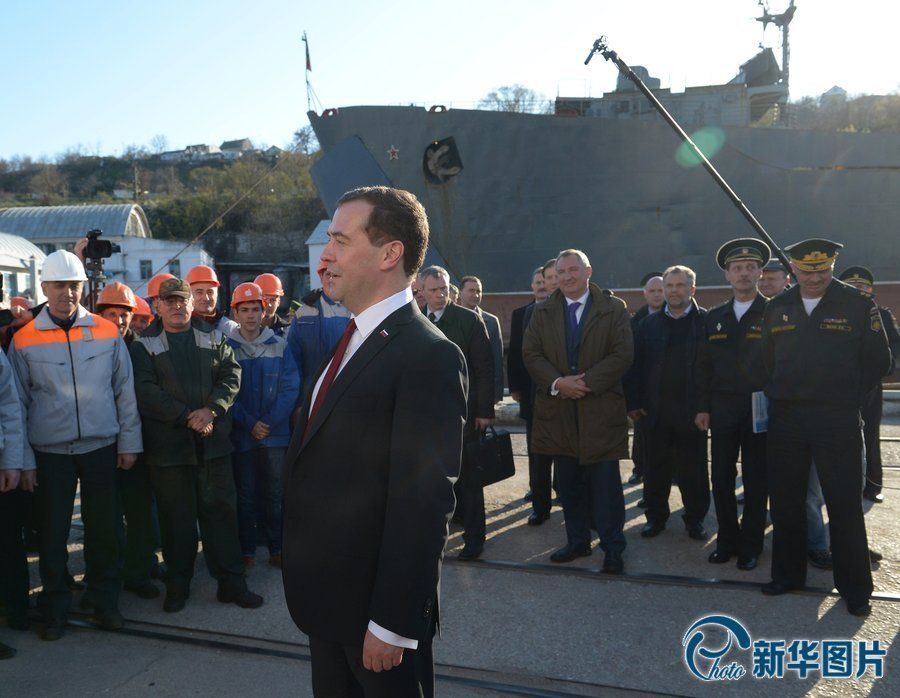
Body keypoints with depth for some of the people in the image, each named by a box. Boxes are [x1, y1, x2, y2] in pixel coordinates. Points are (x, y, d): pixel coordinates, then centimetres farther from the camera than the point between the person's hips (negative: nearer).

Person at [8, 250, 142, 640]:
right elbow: (18, 401, 4)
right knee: (52, 534, 7)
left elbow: (125, 391, 4)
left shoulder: (107, 332, 1)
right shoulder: (25, 340, -1)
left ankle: (105, 602, 23)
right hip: (50, 451, 0)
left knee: (103, 529, 8)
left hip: (101, 447, 1)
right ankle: (55, 609, 23)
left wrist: (129, 443, 2)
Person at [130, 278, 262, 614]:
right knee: (176, 516, 7)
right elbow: (146, 390, -8)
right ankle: (177, 584, 22)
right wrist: (186, 418, -16)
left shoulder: (213, 338, 10)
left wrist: (212, 409, -14)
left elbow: (231, 375, 2)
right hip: (168, 444, -2)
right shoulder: (144, 345, 3)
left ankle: (231, 582, 15)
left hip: (213, 441, 2)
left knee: (221, 510, 5)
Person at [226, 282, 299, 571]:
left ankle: (277, 548, 19)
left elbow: (290, 387, -3)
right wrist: (250, 423, -14)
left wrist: (270, 422, -12)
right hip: (241, 435, -1)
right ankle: (246, 550, 20)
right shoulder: (226, 347, 0)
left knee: (275, 494, 7)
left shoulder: (279, 345, 2)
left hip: (276, 433, 1)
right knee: (245, 494, 8)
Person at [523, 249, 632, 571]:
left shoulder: (613, 309, 0)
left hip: (601, 408, -3)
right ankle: (577, 541, 26)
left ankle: (613, 547, 14)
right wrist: (557, 383, -13)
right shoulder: (543, 312, 9)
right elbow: (531, 353, 2)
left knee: (605, 482, 1)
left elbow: (622, 354, -7)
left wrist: (587, 383, -16)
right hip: (558, 409, 3)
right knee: (569, 483, 12)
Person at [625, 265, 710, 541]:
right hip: (656, 412, 2)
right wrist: (634, 403, -1)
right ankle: (656, 516, 24)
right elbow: (635, 365, 5)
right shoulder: (649, 324, 8)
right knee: (656, 469, 10)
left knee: (693, 470, 8)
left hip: (692, 411, -2)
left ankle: (695, 518, 24)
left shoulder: (707, 322, -1)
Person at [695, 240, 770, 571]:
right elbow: (704, 366, 10)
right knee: (721, 477, 6)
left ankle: (751, 544, 20)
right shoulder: (714, 317, 10)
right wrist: (702, 407, 5)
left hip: (760, 409, -3)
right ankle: (727, 540, 21)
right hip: (723, 409, 3)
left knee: (755, 479, 6)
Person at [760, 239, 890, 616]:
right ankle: (787, 574, 26)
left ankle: (855, 588, 17)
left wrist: (847, 397, 2)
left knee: (845, 505, 3)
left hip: (838, 420, -3)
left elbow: (878, 360, 1)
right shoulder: (777, 308, 6)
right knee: (785, 501, 10)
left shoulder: (859, 304, -3)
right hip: (785, 419, 3)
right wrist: (778, 396, 9)